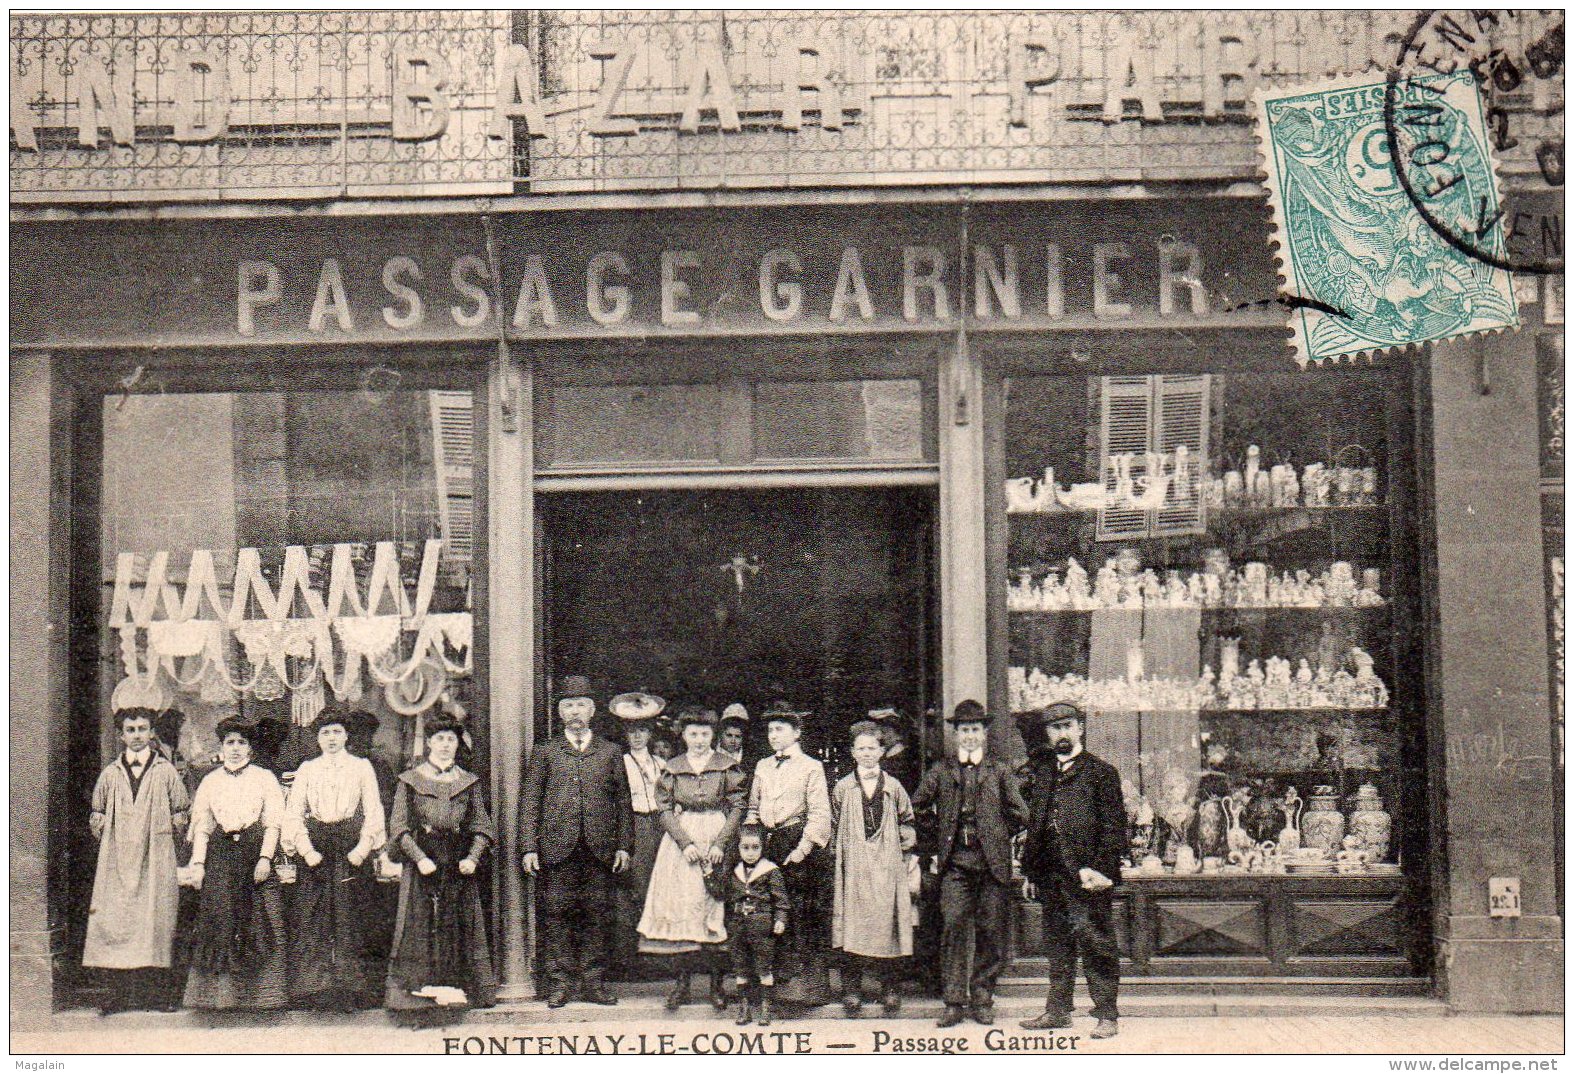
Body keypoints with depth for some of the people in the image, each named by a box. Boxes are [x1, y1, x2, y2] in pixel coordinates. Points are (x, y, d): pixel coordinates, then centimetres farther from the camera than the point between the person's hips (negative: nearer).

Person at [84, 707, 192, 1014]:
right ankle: (116, 993, -3)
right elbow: (97, 814, 21)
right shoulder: (110, 774, 13)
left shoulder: (166, 772, 7)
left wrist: (161, 833, 4)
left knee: (156, 920, -5)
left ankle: (159, 993, -2)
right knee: (112, 922, -5)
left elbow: (181, 812, 12)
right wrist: (107, 837, 9)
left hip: (156, 858, -2)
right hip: (117, 859, 2)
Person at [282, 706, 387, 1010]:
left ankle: (350, 990, -1)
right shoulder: (306, 769, 13)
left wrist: (362, 849, -9)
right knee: (310, 921, -4)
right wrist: (307, 849, -8)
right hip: (315, 850, 1)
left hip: (351, 851, -1)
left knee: (350, 921, -3)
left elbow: (373, 812, 4)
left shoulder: (361, 767, 10)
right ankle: (313, 988, 0)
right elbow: (293, 813, 6)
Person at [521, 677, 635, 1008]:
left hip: (601, 852, 1)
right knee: (556, 915, -1)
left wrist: (624, 845, 4)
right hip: (557, 850, -1)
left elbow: (623, 803, 13)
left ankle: (593, 982, 10)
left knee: (598, 916, 2)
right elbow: (530, 803, 6)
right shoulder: (545, 753, 11)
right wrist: (529, 847, -3)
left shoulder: (611, 753, 15)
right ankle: (561, 982, 6)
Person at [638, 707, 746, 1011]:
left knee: (715, 907, -4)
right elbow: (665, 810, 3)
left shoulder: (727, 767, 2)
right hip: (682, 841, 1)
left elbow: (737, 808, 1)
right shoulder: (673, 768, 6)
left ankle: (716, 983, 2)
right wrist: (685, 843, -10)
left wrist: (720, 844, -10)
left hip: (717, 839, -1)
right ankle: (682, 982, 1)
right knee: (681, 905, -4)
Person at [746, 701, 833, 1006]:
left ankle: (811, 982, -1)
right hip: (767, 842, 5)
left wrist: (802, 849, -12)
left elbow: (820, 813, -5)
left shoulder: (811, 767, 0)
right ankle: (785, 976, 9)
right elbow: (753, 807, 20)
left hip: (799, 843, -5)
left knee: (803, 912, -6)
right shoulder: (763, 766, 17)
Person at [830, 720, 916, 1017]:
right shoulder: (843, 787, 9)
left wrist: (906, 837, 4)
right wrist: (841, 852, 4)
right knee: (853, 924, -6)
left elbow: (906, 821, 21)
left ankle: (888, 988, 7)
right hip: (854, 867, -1)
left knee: (886, 922, -1)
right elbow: (834, 825, 14)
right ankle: (851, 989, 0)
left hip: (886, 867, 1)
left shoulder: (893, 787, 11)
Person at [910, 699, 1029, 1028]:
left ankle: (982, 1000, 9)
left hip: (993, 864, 0)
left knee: (991, 933, 0)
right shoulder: (940, 772, 11)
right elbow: (917, 807, 13)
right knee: (953, 929, -8)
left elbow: (1020, 814, 8)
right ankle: (953, 1002, -4)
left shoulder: (1000, 773, 10)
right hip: (955, 864, 0)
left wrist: (996, 836, 5)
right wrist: (942, 834, 9)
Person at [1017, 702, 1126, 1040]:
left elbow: (1114, 827, -5)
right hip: (1050, 874, 6)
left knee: (1096, 945, -4)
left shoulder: (1101, 772, -1)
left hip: (1086, 874, -6)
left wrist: (1101, 868, -15)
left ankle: (1107, 1015, 1)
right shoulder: (1042, 773, 16)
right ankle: (1057, 1009, 19)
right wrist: (1030, 871, 13)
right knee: (1057, 945, 12)